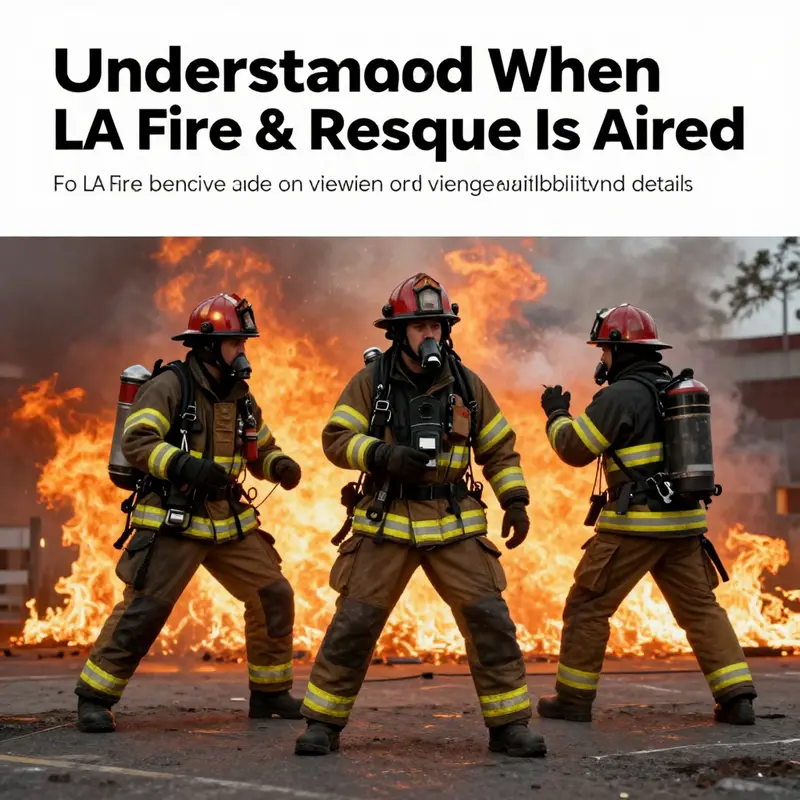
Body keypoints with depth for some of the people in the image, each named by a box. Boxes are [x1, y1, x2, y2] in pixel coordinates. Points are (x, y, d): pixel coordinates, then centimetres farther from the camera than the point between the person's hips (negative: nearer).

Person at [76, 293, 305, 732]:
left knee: (274, 596, 5)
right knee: (144, 608, -11)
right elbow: (136, 441, -20)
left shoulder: (239, 396, 13)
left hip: (229, 522, 7)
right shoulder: (169, 387, -10)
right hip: (172, 523, -7)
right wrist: (183, 465, -33)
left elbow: (261, 449, 22)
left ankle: (270, 692, 20)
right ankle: (94, 697, 3)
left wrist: (281, 465, 0)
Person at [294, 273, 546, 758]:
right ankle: (323, 724, 12)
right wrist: (383, 454, -22)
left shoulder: (466, 384, 5)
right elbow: (337, 439, -5)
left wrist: (516, 502, 3)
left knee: (490, 619, -6)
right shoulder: (371, 382, -2)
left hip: (454, 525, 2)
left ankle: (509, 726, 6)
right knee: (354, 623, -2)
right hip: (386, 524, -1)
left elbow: (500, 449, 12)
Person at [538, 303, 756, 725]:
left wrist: (555, 413, 10)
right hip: (685, 521, 7)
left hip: (634, 524, -7)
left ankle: (573, 698, 11)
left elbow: (574, 449, -7)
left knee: (587, 606, 5)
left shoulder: (620, 395, -11)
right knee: (701, 608, 11)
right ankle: (736, 697, 4)